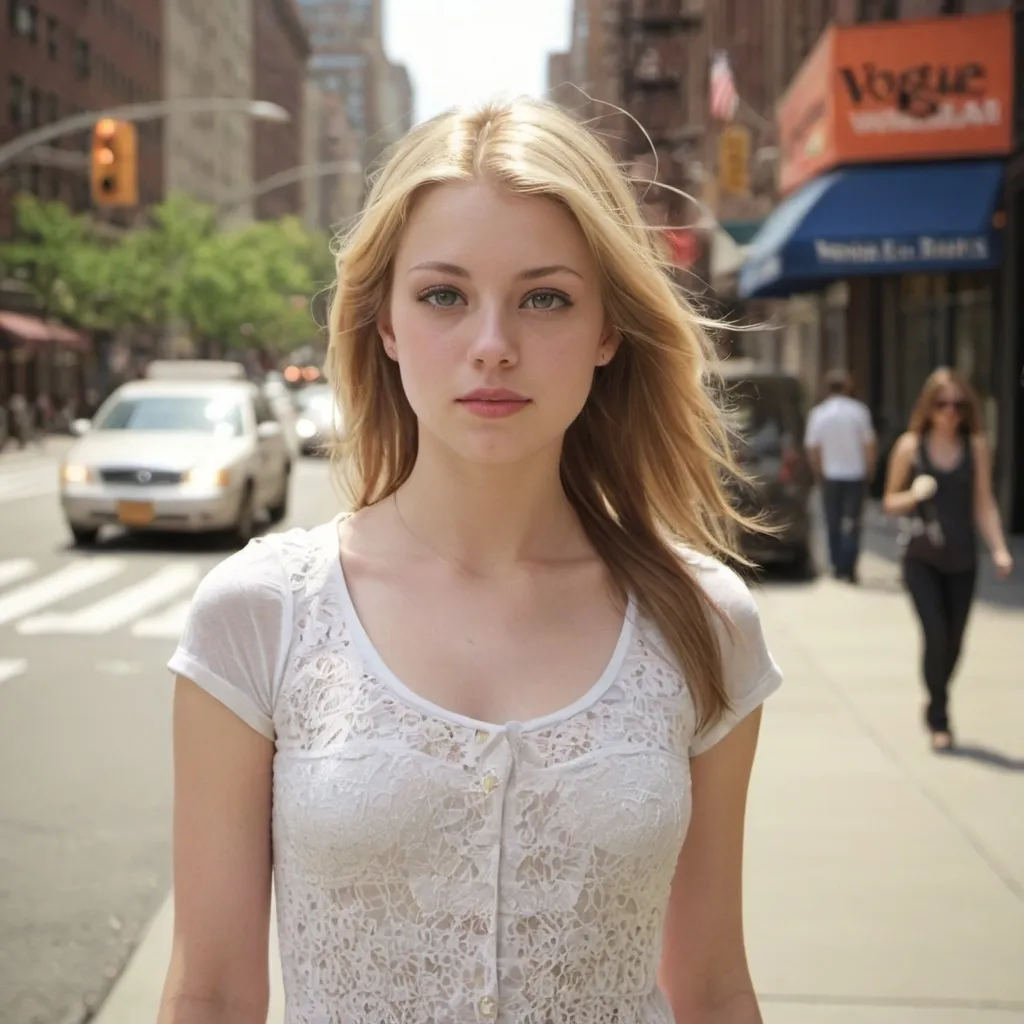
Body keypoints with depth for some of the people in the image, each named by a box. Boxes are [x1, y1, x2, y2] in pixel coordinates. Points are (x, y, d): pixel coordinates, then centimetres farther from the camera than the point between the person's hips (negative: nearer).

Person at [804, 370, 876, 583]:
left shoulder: (817, 414, -2)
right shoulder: (858, 411, -9)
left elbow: (812, 449, 0)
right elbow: (870, 445, -8)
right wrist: (869, 471, 4)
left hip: (831, 477, 2)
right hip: (856, 475, -2)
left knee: (833, 523, 13)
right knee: (853, 523, 2)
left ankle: (838, 566, 17)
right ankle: (849, 568, -4)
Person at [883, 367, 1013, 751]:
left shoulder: (976, 447, 2)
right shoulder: (911, 446, -2)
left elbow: (984, 504, 3)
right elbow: (890, 502, 5)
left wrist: (999, 548, -8)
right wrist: (915, 494, -16)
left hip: (961, 558, 2)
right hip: (921, 557, -2)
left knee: (953, 642, 8)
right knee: (936, 635, -12)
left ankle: (935, 706, 33)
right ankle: (939, 719, 3)